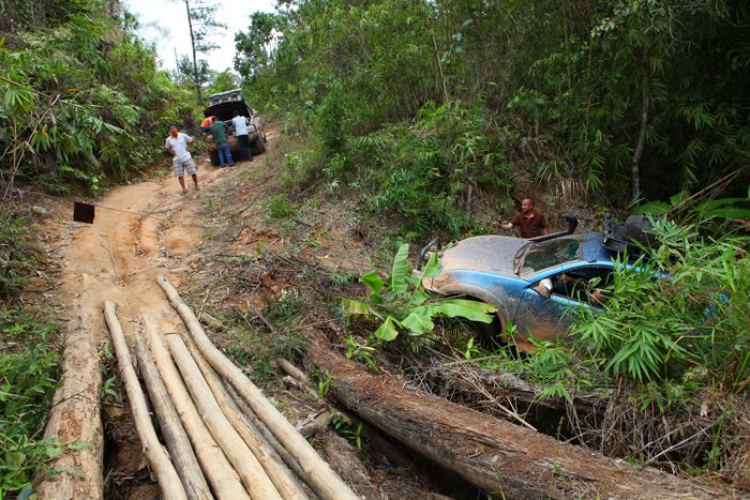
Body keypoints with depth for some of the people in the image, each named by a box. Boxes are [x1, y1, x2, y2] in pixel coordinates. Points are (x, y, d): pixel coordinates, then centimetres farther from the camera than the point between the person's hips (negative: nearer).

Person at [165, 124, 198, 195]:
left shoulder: (183, 135, -2)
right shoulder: (168, 139, 2)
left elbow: (192, 141, 9)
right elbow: (167, 148, 20)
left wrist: (189, 148, -1)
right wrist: (172, 152, 3)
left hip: (186, 157, -1)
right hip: (177, 160, 2)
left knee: (193, 173, 1)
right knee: (180, 175, -1)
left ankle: (196, 185, 20)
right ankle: (184, 189, 5)